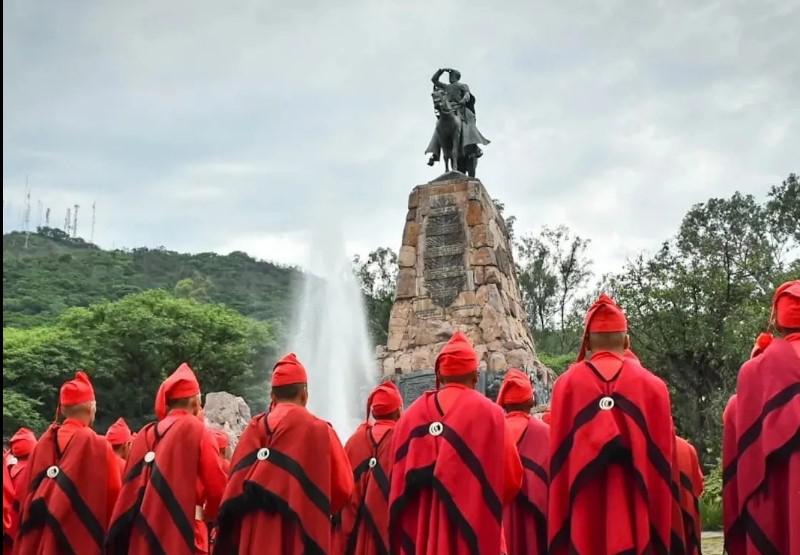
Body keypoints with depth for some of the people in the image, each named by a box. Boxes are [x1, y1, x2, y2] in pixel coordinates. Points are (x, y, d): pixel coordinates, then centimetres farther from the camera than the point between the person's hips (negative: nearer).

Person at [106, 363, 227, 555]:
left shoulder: (145, 434, 10)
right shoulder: (196, 431, -5)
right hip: (182, 534, -6)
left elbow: (131, 487, 12)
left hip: (144, 534, 6)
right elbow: (217, 488, -6)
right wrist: (209, 513, 13)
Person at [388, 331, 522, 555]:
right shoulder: (488, 413, -5)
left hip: (418, 535, 4)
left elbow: (398, 481, 7)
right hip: (472, 534, -3)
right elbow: (511, 479, -3)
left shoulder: (411, 416, 4)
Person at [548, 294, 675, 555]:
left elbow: (557, 461, 2)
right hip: (636, 520, 0)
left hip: (582, 521, 0)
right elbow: (662, 462, 5)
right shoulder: (653, 386, 2)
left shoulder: (566, 385, 0)